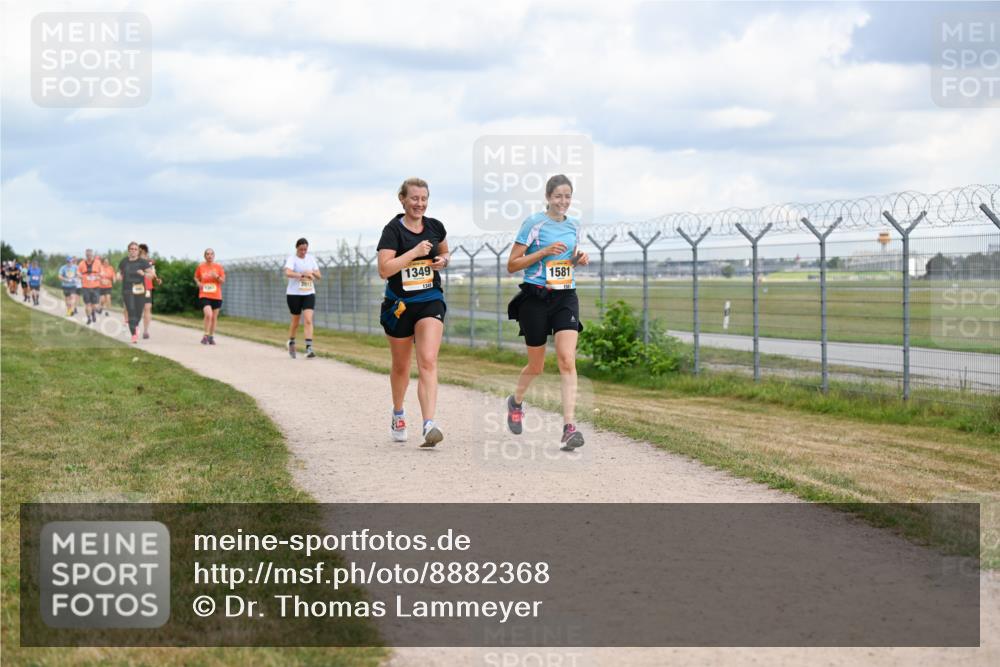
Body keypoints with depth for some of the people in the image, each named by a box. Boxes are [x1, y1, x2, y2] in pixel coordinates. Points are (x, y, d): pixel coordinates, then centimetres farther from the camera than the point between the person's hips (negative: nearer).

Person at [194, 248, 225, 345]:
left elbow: (223, 280, 3)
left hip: (216, 296, 2)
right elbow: (196, 277, 17)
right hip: (204, 296, -2)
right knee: (208, 315, -21)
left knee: (214, 317, 9)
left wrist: (217, 277, -17)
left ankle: (211, 337, 23)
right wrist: (198, 282, -4)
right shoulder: (200, 267, 2)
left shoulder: (218, 267, 2)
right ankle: (205, 336, -8)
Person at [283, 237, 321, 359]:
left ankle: (309, 349, -20)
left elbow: (319, 276, 10)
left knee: (308, 320, -13)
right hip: (294, 294, -3)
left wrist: (312, 273, -12)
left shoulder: (311, 258, 9)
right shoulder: (292, 259, -8)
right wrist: (302, 274, -35)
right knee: (295, 321, 9)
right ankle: (291, 343, 36)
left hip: (309, 294, 3)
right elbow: (288, 273, -27)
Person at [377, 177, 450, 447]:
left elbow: (444, 253, 23)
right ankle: (398, 415, 41)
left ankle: (429, 425, -26)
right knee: (401, 366, 15)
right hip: (399, 304, -1)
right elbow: (384, 270, -21)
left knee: (428, 361, -16)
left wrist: (444, 260, 0)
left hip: (430, 301, 1)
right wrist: (415, 252, -24)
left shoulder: (435, 227, 3)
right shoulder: (393, 230, -10)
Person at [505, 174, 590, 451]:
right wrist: (544, 251, -18)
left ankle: (569, 426, -20)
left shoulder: (573, 224, 9)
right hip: (536, 296, -3)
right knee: (536, 366, 9)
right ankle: (516, 401, 41)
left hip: (565, 296, 3)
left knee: (567, 360, -15)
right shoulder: (534, 223, -6)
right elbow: (512, 265, -7)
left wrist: (579, 258, 3)